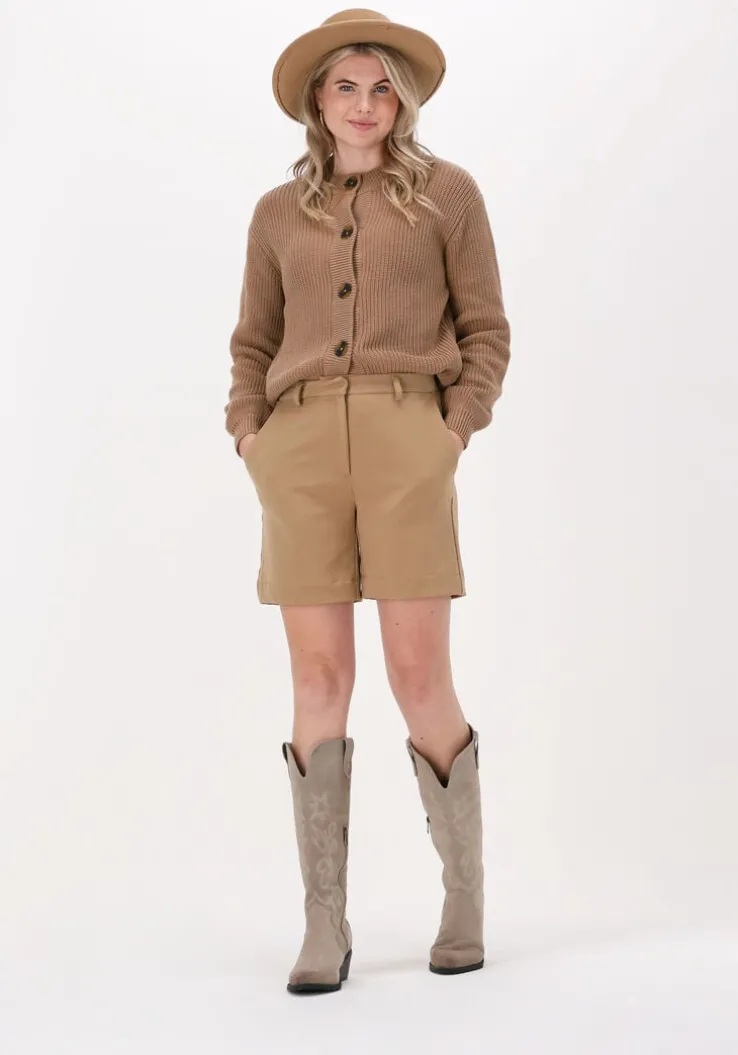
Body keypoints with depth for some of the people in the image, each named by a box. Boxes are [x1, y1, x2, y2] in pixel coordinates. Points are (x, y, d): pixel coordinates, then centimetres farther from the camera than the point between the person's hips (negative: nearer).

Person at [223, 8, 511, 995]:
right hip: (300, 446, 3)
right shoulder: (279, 213, 16)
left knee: (420, 679, -5)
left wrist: (455, 433, -4)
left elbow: (486, 332, 7)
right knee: (318, 682, 0)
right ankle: (325, 928, 5)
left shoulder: (448, 193, 9)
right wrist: (250, 433, 5)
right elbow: (252, 344, 20)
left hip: (407, 441, -2)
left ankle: (465, 900, 14)